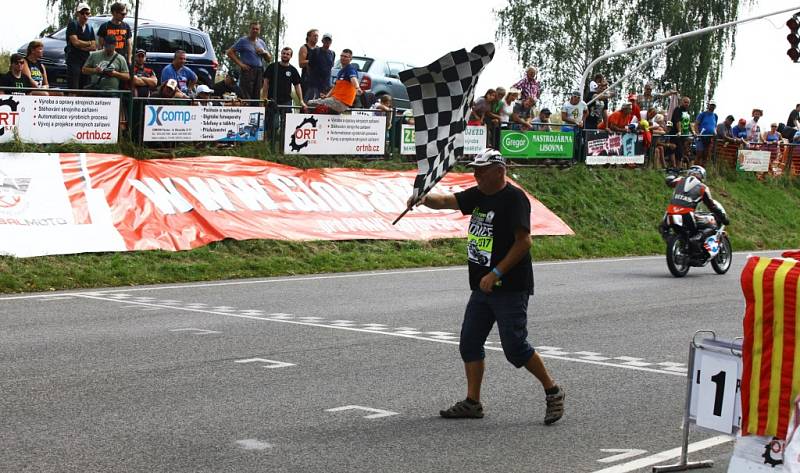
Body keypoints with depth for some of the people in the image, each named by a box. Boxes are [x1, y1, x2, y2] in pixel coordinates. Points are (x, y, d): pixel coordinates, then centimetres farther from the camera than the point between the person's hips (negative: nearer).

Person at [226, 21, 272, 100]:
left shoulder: (261, 43, 18)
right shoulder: (243, 41, 2)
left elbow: (269, 59, 23)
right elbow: (229, 52, -4)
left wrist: (264, 52, 1)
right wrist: (240, 63, -11)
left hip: (259, 72, 6)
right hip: (247, 70, -6)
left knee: (256, 97, 6)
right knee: (246, 97, -12)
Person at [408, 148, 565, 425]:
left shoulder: (514, 199, -13)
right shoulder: (478, 195, 12)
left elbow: (524, 241, -19)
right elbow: (446, 201, 7)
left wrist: (496, 273, -22)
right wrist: (424, 199, -15)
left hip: (511, 288, -9)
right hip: (482, 287, 9)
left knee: (515, 347, -9)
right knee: (469, 343, 8)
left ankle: (553, 391, 7)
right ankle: (472, 402, 15)